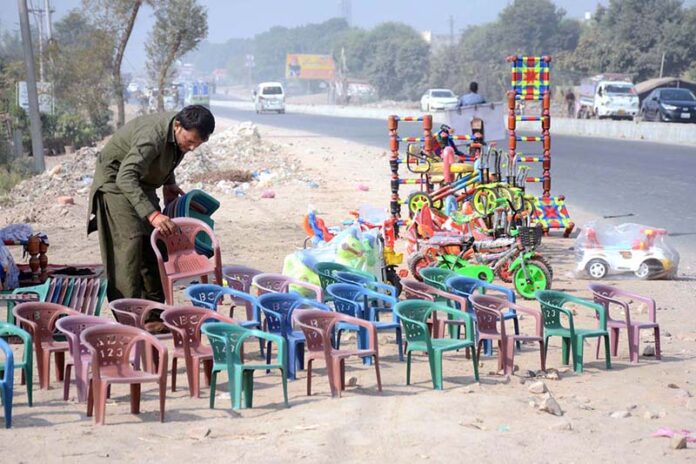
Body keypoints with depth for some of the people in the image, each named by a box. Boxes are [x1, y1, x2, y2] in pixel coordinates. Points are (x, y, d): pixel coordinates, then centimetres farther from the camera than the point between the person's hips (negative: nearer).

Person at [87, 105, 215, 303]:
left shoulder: (184, 133, -10)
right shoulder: (152, 136, -37)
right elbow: (125, 178, -46)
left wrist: (169, 183, 1)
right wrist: (152, 214, -53)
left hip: (142, 183, 8)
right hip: (115, 182, -8)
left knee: (153, 248, 6)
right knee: (130, 244, -18)